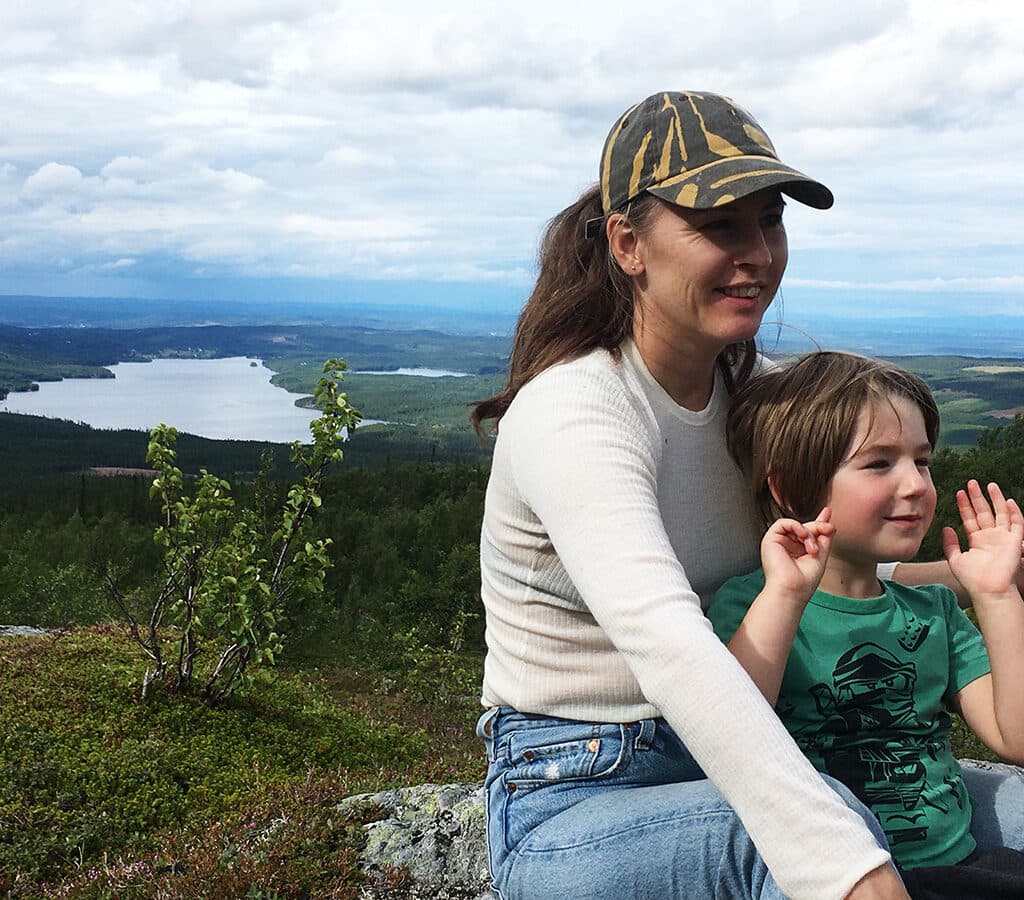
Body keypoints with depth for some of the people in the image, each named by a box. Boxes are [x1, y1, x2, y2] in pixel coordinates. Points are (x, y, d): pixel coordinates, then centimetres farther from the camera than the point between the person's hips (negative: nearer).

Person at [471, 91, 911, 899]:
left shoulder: (754, 386, 1)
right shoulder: (569, 413, -23)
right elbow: (666, 643, -39)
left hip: (713, 759, 7)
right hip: (572, 800, -7)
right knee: (834, 824, -31)